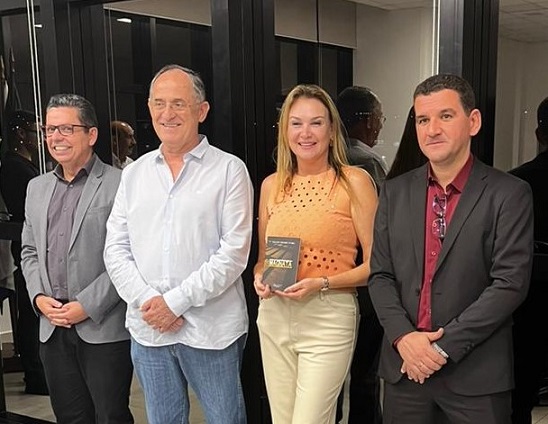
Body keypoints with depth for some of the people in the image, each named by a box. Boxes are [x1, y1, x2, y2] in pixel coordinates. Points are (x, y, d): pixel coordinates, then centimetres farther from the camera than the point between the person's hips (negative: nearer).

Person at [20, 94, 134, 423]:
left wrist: (89, 305, -15)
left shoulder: (119, 185, -10)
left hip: (104, 328, -6)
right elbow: (29, 250, 18)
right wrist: (38, 296, 2)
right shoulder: (37, 188, 13)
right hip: (53, 328, 6)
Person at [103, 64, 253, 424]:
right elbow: (116, 249, 7)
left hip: (211, 329, -3)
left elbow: (234, 251, -11)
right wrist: (147, 300, -8)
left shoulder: (229, 170, -5)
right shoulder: (134, 173, 8)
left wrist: (177, 301, -14)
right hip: (148, 329, 4)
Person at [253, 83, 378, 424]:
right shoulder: (272, 185, 7)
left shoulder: (355, 181, -7)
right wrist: (261, 279, -3)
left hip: (329, 318, -5)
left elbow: (375, 263, -7)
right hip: (274, 316, 5)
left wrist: (321, 284, -19)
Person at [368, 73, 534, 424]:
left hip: (476, 378, -3)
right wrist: (404, 338, -10)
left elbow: (510, 285, -12)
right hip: (404, 369, 3)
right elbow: (380, 275, 5)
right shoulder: (396, 192, 5)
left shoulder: (510, 194, -7)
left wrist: (442, 346, -14)